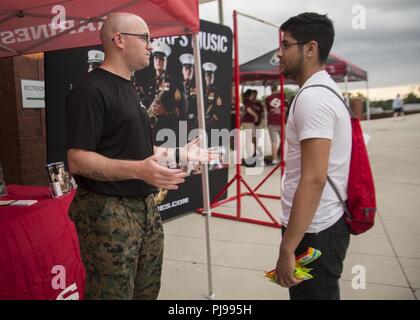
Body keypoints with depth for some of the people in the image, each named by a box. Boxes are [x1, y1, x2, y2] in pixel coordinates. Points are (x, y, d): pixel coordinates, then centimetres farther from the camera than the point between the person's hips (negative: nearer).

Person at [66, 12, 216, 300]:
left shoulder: (129, 89, 16)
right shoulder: (91, 90, -14)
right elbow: (77, 160, -21)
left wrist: (180, 154, 17)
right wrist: (138, 170, -33)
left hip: (146, 206, 9)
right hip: (108, 211, -9)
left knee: (148, 290, 18)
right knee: (114, 293, 2)